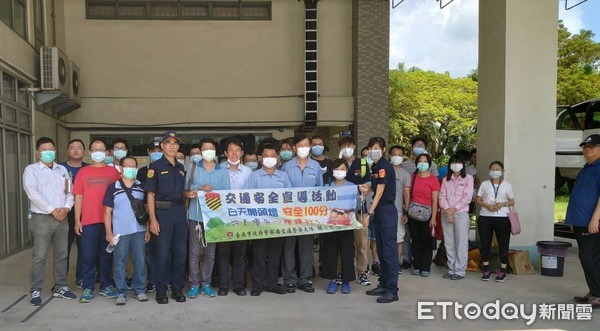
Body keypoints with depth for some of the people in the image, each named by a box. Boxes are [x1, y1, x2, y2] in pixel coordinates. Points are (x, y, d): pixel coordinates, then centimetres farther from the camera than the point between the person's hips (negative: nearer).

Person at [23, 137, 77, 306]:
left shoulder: (62, 169, 14)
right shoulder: (31, 170, -1)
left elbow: (70, 191, 10)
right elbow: (32, 193, -13)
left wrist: (66, 208, -9)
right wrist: (52, 210, -17)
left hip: (62, 218, 5)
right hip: (42, 218, -4)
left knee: (62, 254, 10)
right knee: (39, 256, -1)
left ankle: (61, 287, 19)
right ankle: (35, 291, 9)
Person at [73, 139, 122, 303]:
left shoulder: (113, 172, 7)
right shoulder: (83, 172, 7)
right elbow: (78, 197, 5)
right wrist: (77, 220, 0)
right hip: (88, 221, 0)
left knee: (107, 254, 8)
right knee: (88, 255, 2)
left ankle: (105, 286, 19)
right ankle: (88, 288, 12)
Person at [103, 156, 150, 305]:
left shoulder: (141, 187, 7)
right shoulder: (113, 187, 0)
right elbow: (107, 211, 1)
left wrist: (148, 229, 5)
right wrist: (108, 232, -4)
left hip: (139, 231, 2)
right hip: (120, 232, -2)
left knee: (140, 261, 6)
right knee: (119, 262, 4)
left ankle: (139, 290, 17)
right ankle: (121, 292, 13)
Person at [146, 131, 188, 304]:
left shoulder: (181, 168, 16)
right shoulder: (155, 166, 0)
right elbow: (150, 194, -5)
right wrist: (152, 218, -13)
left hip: (180, 212, 5)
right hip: (162, 212, -5)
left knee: (180, 252, 7)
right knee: (162, 253, -1)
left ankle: (177, 289, 19)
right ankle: (161, 291, 12)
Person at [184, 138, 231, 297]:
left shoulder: (223, 172, 8)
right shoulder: (193, 169, 7)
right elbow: (186, 191, 4)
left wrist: (212, 192, -12)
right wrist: (201, 189, -13)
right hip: (196, 215, -1)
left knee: (210, 252, 7)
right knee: (194, 252, 1)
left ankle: (206, 284, 17)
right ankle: (194, 284, 11)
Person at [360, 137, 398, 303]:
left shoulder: (384, 166, -13)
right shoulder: (375, 166, 14)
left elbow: (380, 192, -17)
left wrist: (369, 213, -19)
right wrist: (368, 188, 5)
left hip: (387, 210, -9)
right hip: (378, 211, 9)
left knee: (389, 251, -6)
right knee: (381, 251, 14)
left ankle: (392, 291, -2)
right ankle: (383, 285, 23)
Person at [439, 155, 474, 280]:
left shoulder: (468, 178, 4)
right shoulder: (445, 179, 14)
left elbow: (467, 197, -4)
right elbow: (442, 196, 5)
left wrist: (454, 209, -10)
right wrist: (447, 210, -10)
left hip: (461, 214, -3)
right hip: (446, 214, 3)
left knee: (461, 244, -3)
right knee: (449, 244, 6)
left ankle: (460, 271, 2)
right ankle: (451, 269, 14)